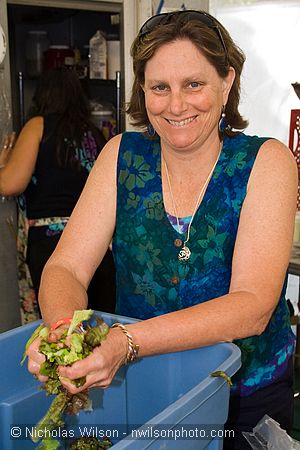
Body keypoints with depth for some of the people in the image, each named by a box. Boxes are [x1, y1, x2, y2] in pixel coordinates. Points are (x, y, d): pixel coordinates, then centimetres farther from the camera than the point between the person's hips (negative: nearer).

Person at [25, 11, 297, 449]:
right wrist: (62, 328, -32)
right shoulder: (122, 156, -5)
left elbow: (253, 305, -24)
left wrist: (127, 341, -36)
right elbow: (66, 268, -9)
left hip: (248, 397, -1)